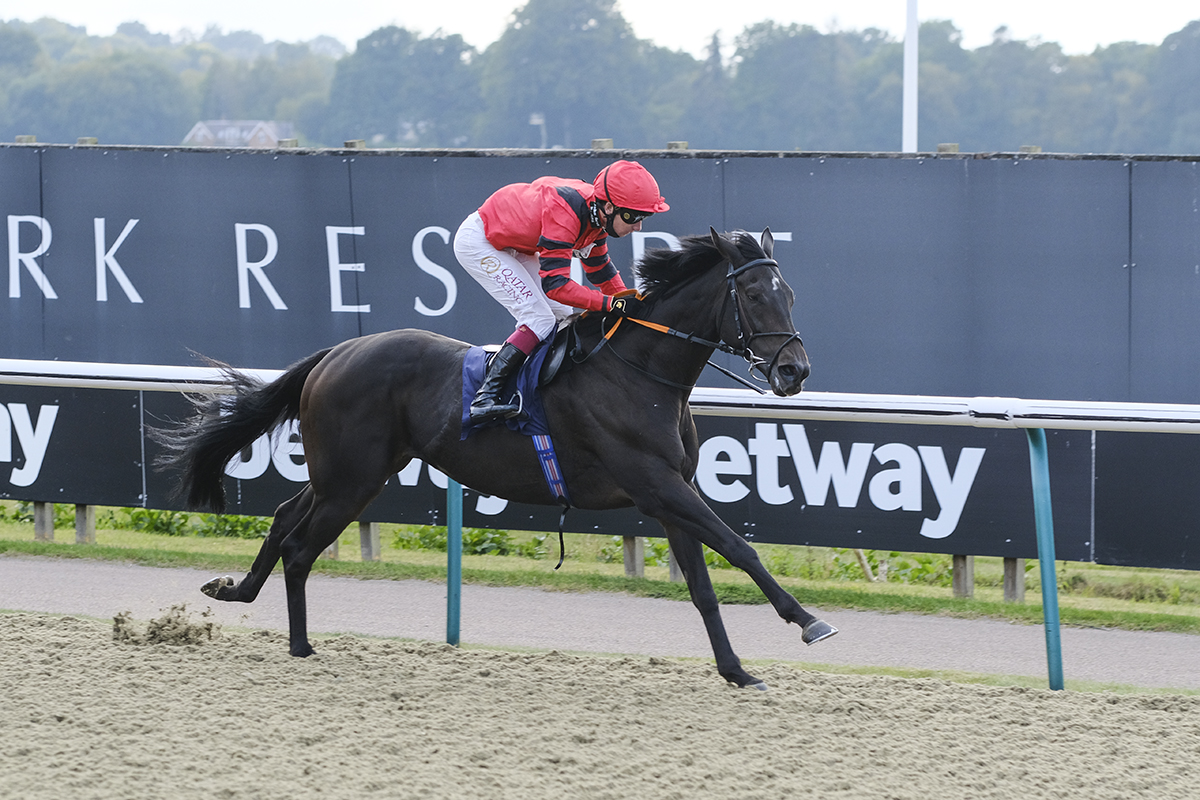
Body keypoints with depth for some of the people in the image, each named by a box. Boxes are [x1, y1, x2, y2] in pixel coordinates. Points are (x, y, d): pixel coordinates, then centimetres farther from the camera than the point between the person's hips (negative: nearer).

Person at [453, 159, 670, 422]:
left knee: (563, 316, 7)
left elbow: (599, 268, 9)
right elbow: (555, 284, -39)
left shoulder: (597, 212, -8)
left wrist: (627, 301, -3)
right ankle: (484, 398, -24)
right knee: (539, 321, -19)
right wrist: (611, 304, -42)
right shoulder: (565, 214, -36)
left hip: (513, 248, 10)